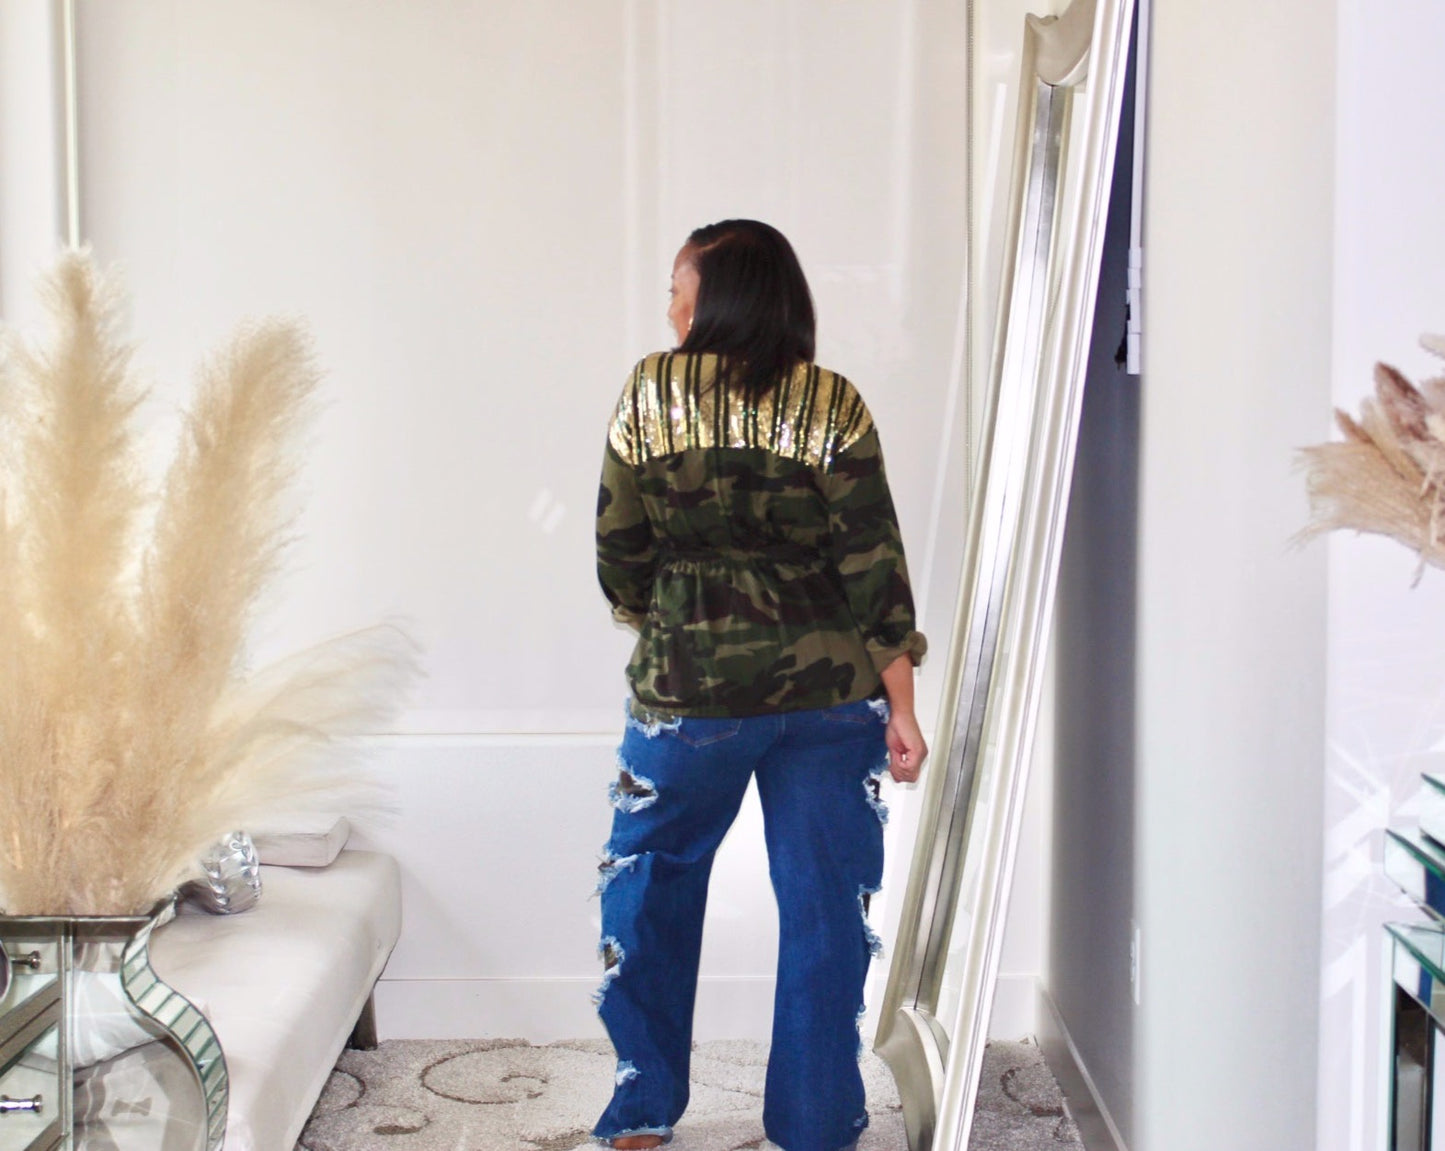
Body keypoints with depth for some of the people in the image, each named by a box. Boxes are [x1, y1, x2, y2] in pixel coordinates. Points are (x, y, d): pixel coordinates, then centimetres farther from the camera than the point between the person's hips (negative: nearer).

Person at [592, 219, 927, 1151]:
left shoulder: (652, 392, -3)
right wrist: (900, 710, -1)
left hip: (688, 690, 0)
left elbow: (620, 556, 2)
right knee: (824, 903, 10)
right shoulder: (832, 405, -4)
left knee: (652, 884, 19)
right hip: (828, 690, 0)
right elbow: (875, 570, -7)